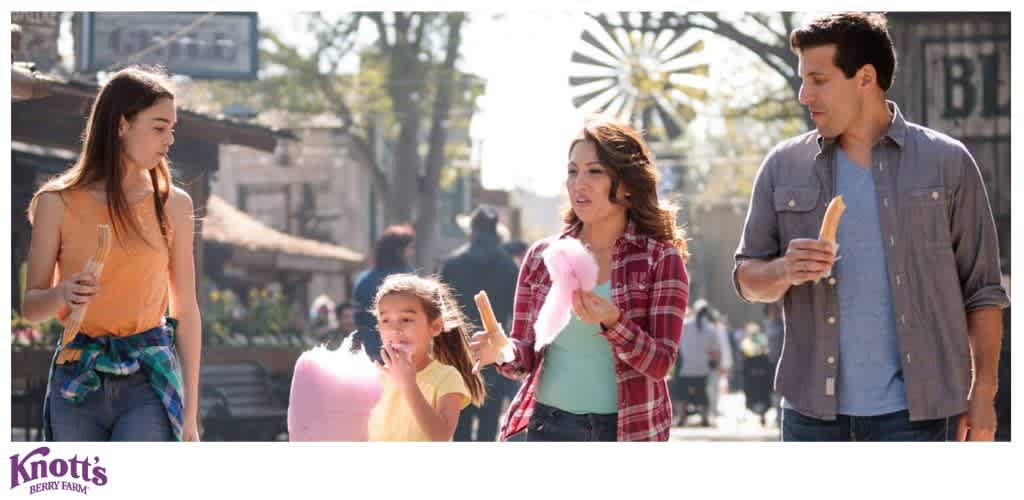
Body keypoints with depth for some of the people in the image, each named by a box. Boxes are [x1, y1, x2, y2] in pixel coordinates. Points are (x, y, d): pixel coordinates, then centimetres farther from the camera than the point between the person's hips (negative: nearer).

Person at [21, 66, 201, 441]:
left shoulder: (173, 204, 5)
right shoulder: (58, 203, 2)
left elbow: (186, 310, 9)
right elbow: (31, 306, 6)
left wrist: (190, 411, 7)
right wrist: (61, 295, -19)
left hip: (149, 381, -1)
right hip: (77, 381, 1)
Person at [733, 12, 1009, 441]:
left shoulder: (947, 163, 1)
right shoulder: (784, 167, 8)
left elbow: (981, 291, 3)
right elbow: (746, 278, 10)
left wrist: (983, 393, -3)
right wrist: (785, 272, -13)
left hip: (913, 409, -2)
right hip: (813, 406, 2)